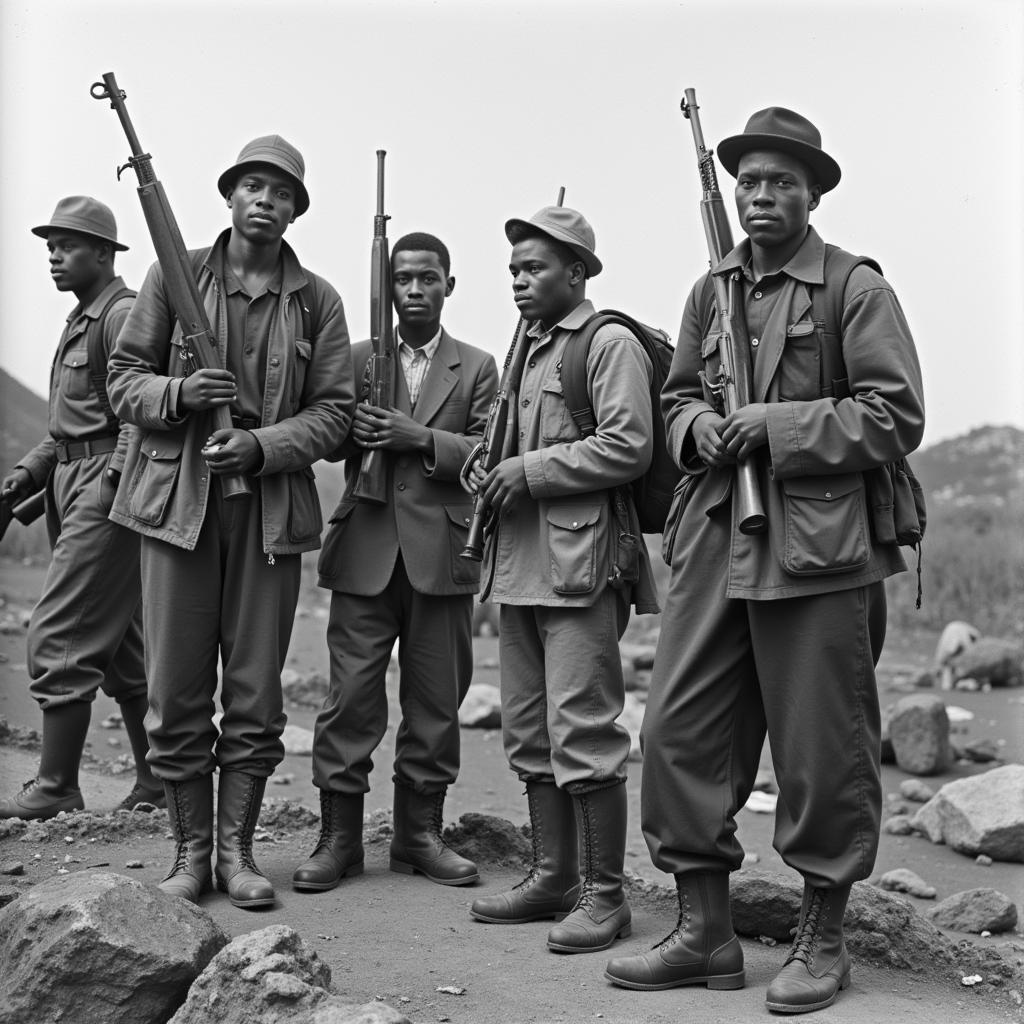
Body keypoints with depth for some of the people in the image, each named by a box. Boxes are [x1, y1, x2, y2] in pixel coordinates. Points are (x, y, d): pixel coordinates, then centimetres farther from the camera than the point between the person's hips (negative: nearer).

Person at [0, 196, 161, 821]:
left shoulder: (124, 314, -10)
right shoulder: (80, 321, 20)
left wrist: (117, 478, -26)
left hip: (107, 493, -10)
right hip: (74, 488, 10)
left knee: (59, 639, -9)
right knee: (119, 645, 13)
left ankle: (56, 788, -1)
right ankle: (156, 779, 22)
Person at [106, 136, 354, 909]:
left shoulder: (317, 301, 6)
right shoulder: (174, 275, 5)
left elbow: (333, 412, 2)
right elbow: (124, 380, 7)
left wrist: (261, 446, -13)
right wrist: (178, 394, -14)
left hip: (271, 510, 1)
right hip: (177, 502, 0)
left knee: (256, 695, 5)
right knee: (177, 692, 3)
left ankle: (237, 847, 17)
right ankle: (190, 851, 17)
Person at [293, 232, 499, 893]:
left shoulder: (477, 368, 11)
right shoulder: (357, 359, 14)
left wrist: (421, 439, -14)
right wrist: (351, 430, -10)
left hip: (441, 550, 0)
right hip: (366, 548, 0)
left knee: (436, 700, 5)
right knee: (351, 694, -2)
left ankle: (420, 832, 18)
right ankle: (339, 837, 7)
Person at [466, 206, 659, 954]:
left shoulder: (611, 343, -5)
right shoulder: (527, 350, 21)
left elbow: (628, 447, -15)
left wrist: (531, 469, -14)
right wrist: (492, 472, 9)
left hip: (580, 561, -9)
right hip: (519, 563, 9)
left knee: (583, 731, -7)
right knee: (529, 732, 12)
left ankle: (604, 892, 3)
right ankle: (554, 876, 22)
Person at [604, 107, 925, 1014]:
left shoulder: (856, 288, -1)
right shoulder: (711, 291, 16)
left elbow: (897, 418, -7)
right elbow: (676, 397, 23)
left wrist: (777, 428, -14)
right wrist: (698, 424, 0)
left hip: (819, 547, -5)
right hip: (714, 540, 6)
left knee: (822, 751, 3)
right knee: (679, 732, 4)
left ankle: (821, 941, 21)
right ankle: (704, 931, 18)